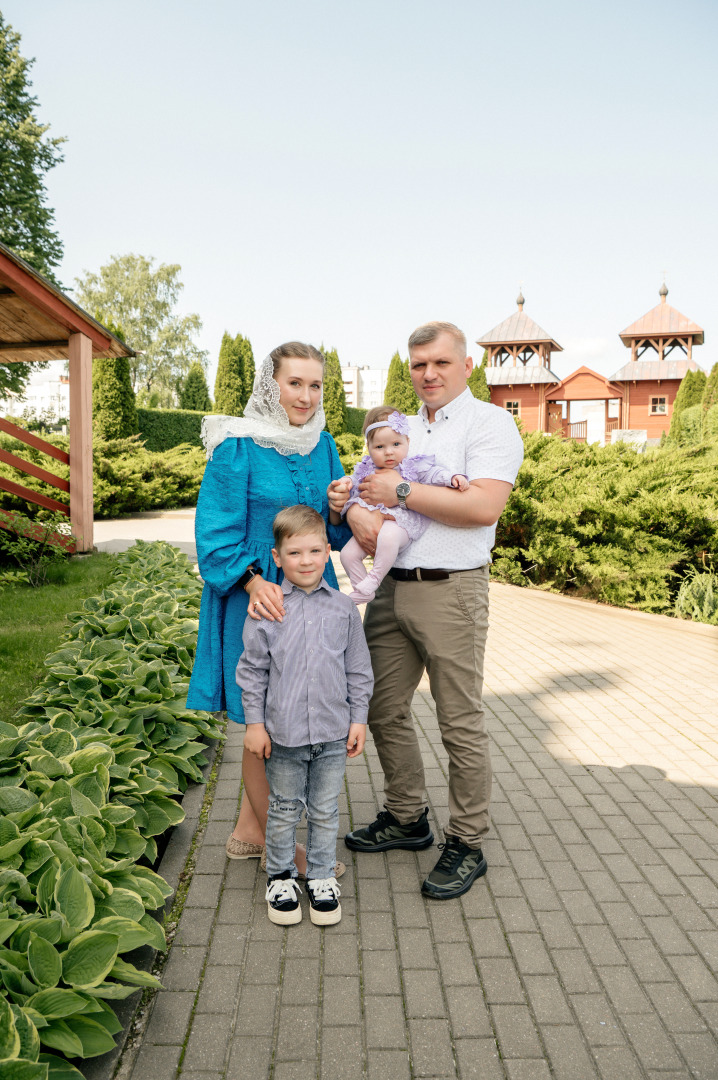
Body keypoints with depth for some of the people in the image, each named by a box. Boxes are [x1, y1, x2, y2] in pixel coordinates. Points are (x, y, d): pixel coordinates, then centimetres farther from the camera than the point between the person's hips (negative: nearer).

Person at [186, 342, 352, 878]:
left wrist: (337, 509, -9)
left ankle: (249, 830, 32)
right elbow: (216, 532, -13)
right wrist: (254, 581, -27)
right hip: (256, 600, -6)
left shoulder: (323, 446, 8)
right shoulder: (237, 446, -11)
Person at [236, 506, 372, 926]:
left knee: (325, 810, 14)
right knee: (284, 809, 14)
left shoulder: (343, 609, -1)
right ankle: (281, 876, 33)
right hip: (283, 733, -1)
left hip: (332, 733, 2)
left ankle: (322, 877, 32)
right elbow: (252, 670, -1)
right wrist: (255, 723, -3)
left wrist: (359, 719, 4)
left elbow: (359, 670, 5)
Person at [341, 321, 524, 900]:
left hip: (451, 592, -7)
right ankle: (407, 819, 33)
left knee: (461, 724, 2)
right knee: (384, 709, 14)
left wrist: (401, 492, -14)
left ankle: (466, 845, 18)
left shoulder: (490, 423, -3)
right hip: (391, 589, 7)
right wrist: (357, 512, -9)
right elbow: (358, 487, 15)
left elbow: (484, 506, -18)